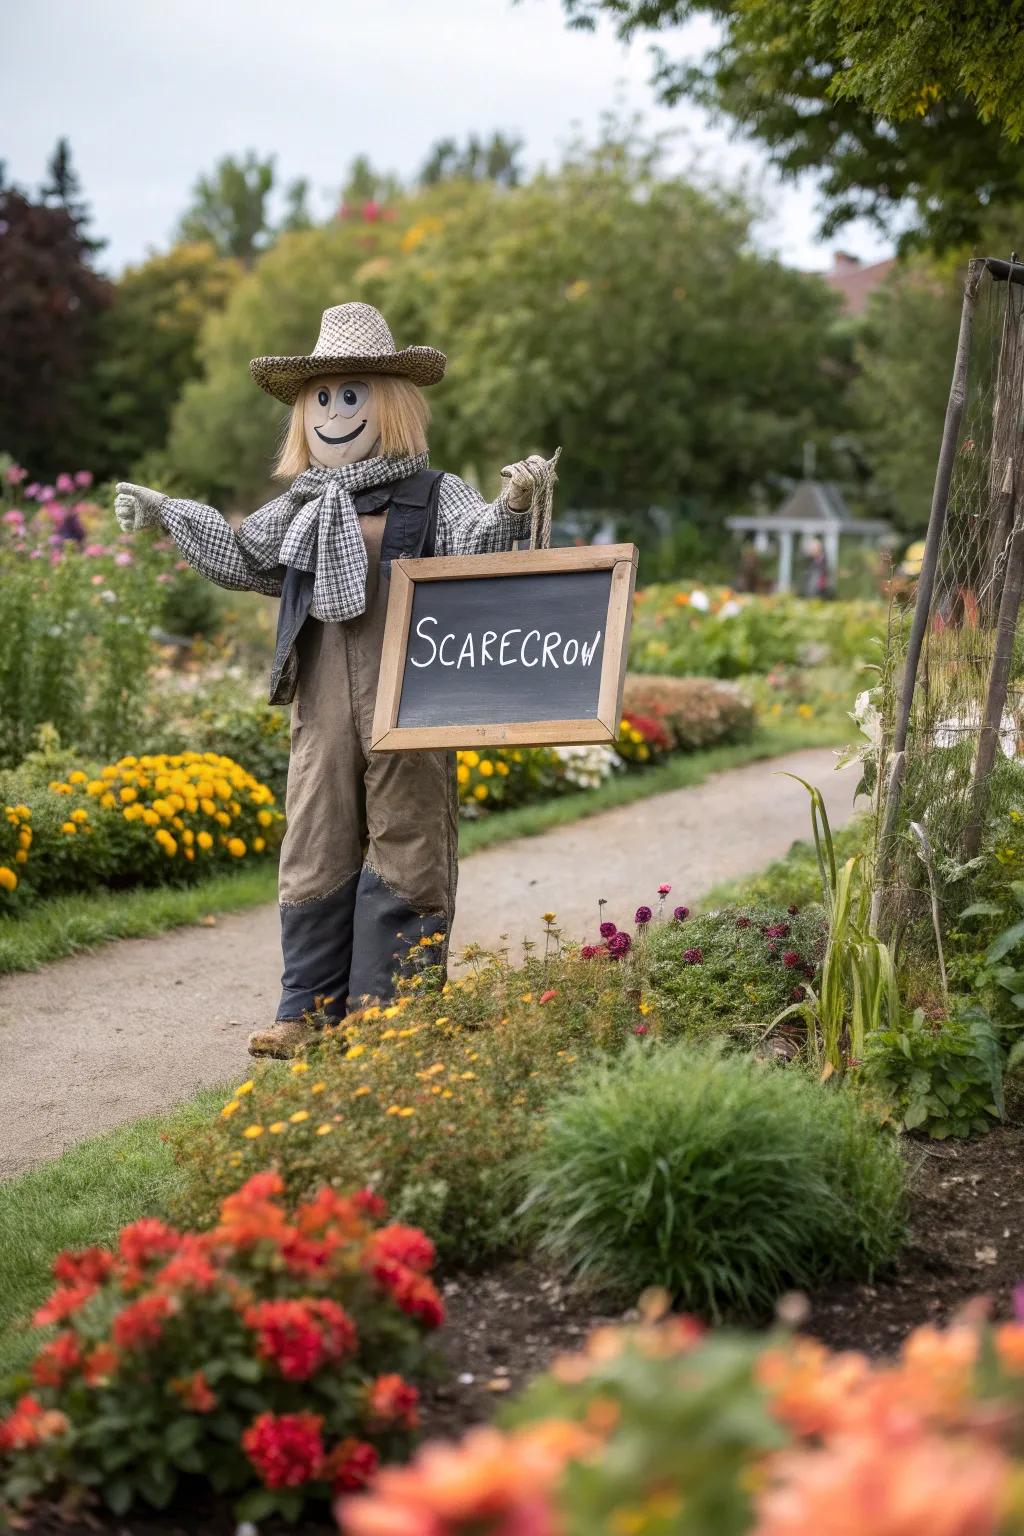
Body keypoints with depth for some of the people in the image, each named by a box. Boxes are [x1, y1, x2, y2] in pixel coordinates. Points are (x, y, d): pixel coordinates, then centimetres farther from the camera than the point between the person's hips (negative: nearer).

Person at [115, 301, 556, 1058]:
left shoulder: (434, 496, 0)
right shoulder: (303, 508, 15)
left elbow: (475, 542, -16)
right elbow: (243, 556, 28)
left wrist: (512, 507, -36)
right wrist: (169, 514, 27)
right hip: (323, 712, 5)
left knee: (403, 856, 0)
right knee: (316, 855, 8)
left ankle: (390, 1015, 8)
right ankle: (311, 1010, 16)